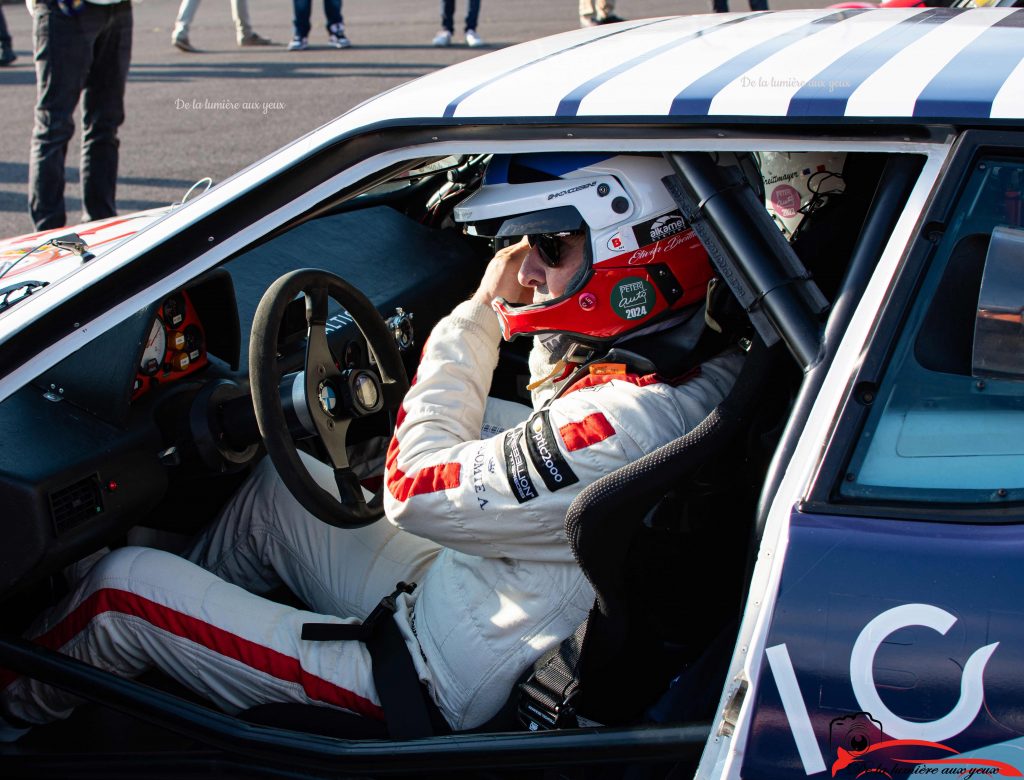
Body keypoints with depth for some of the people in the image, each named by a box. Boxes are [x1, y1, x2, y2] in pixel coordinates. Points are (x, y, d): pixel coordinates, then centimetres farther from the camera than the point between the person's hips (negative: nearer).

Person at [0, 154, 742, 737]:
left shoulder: (625, 421, -33)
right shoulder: (702, 366, -4)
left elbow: (419, 490, -23)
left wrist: (478, 315, -15)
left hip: (437, 689, -9)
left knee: (125, 585, -1)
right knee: (278, 485, 23)